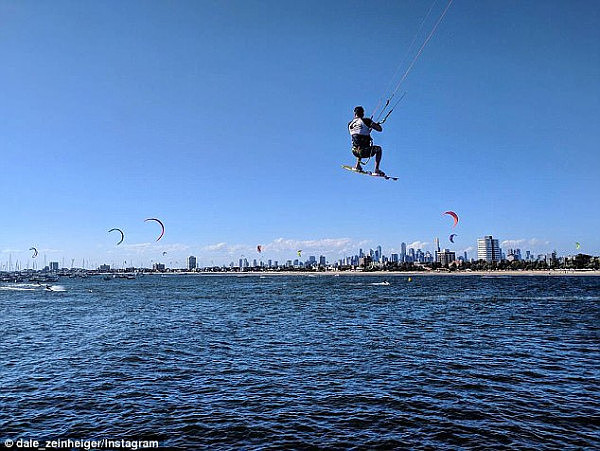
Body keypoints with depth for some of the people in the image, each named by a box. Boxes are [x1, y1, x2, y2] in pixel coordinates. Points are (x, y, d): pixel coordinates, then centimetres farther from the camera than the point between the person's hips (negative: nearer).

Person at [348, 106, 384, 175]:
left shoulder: (350, 124, 8)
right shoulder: (366, 120, -8)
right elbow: (380, 129, -6)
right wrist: (376, 124, 16)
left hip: (355, 152, 5)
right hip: (366, 152, -5)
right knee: (379, 149, 24)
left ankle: (357, 165, 27)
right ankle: (377, 170, 12)